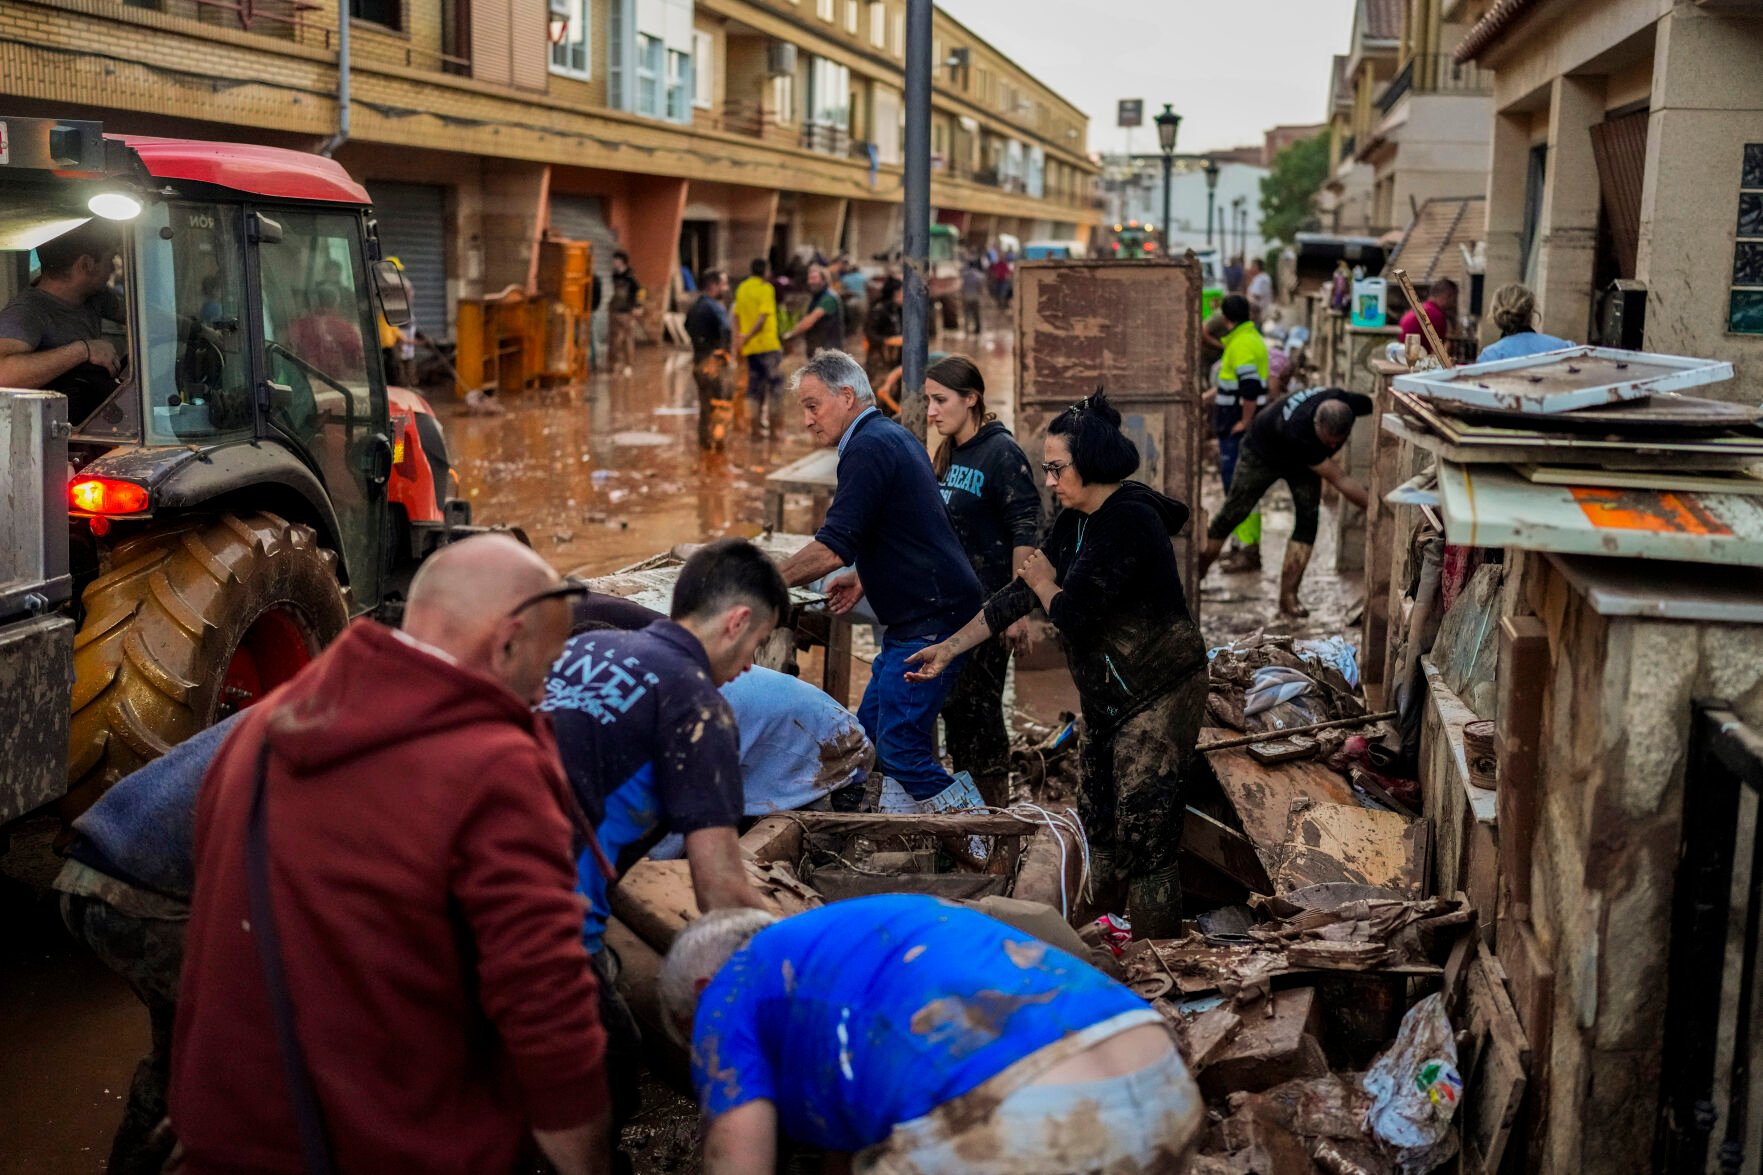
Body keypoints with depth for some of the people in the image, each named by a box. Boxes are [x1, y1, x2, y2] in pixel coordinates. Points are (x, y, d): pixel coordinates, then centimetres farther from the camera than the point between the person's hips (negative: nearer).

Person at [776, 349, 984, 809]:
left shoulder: (868, 448, -16)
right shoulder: (894, 436, 16)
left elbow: (832, 549, -22)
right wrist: (865, 578, 17)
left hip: (929, 620, -11)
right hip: (920, 616, 11)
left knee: (900, 747, -9)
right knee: (871, 733, 13)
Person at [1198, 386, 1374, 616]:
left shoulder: (1348, 403, -33)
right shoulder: (1298, 430, -47)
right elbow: (1339, 480, -40)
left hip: (1303, 459, 5)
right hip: (1263, 452, -5)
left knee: (1308, 518, -12)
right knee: (1232, 514, 0)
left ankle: (1288, 596, -9)